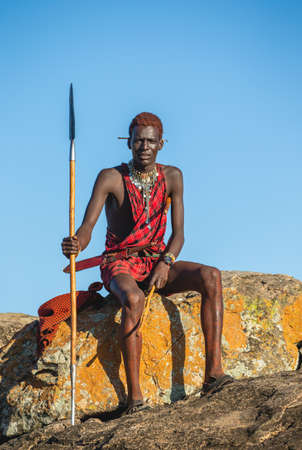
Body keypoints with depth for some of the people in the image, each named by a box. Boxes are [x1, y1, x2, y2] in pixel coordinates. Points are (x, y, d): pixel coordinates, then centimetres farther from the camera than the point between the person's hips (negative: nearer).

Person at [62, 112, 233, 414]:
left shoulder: (171, 177, 2)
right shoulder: (110, 178, -9)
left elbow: (178, 233, -1)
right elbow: (87, 226, -20)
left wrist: (166, 263, -21)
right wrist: (75, 245, -44)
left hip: (157, 262, 4)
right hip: (119, 264, -4)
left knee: (211, 276, -25)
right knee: (133, 299, -39)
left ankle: (213, 372, -30)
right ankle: (134, 398, -36)